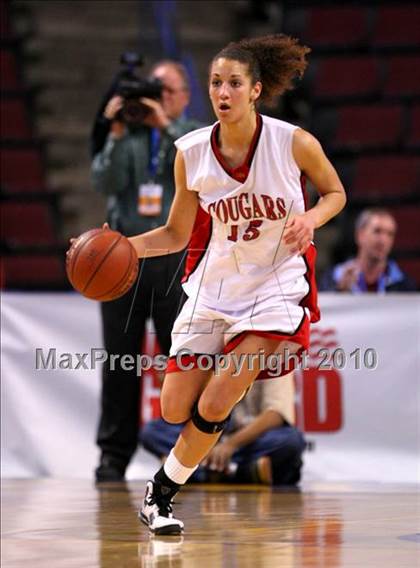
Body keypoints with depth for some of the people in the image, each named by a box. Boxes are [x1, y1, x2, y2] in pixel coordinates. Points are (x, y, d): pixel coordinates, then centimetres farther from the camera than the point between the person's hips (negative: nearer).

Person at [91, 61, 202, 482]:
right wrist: (117, 136, -11)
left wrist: (167, 127, -15)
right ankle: (113, 455, 5)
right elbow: (105, 183, 0)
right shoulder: (126, 135, 13)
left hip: (174, 254, -1)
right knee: (120, 358, 2)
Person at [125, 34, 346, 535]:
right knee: (174, 410, 3)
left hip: (276, 285, -4)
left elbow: (335, 193, 4)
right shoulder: (192, 153, -7)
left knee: (213, 408, -14)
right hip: (214, 286, 4)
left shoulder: (295, 143, -15)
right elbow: (176, 234, 4)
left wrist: (311, 218, -19)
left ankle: (161, 493, 9)